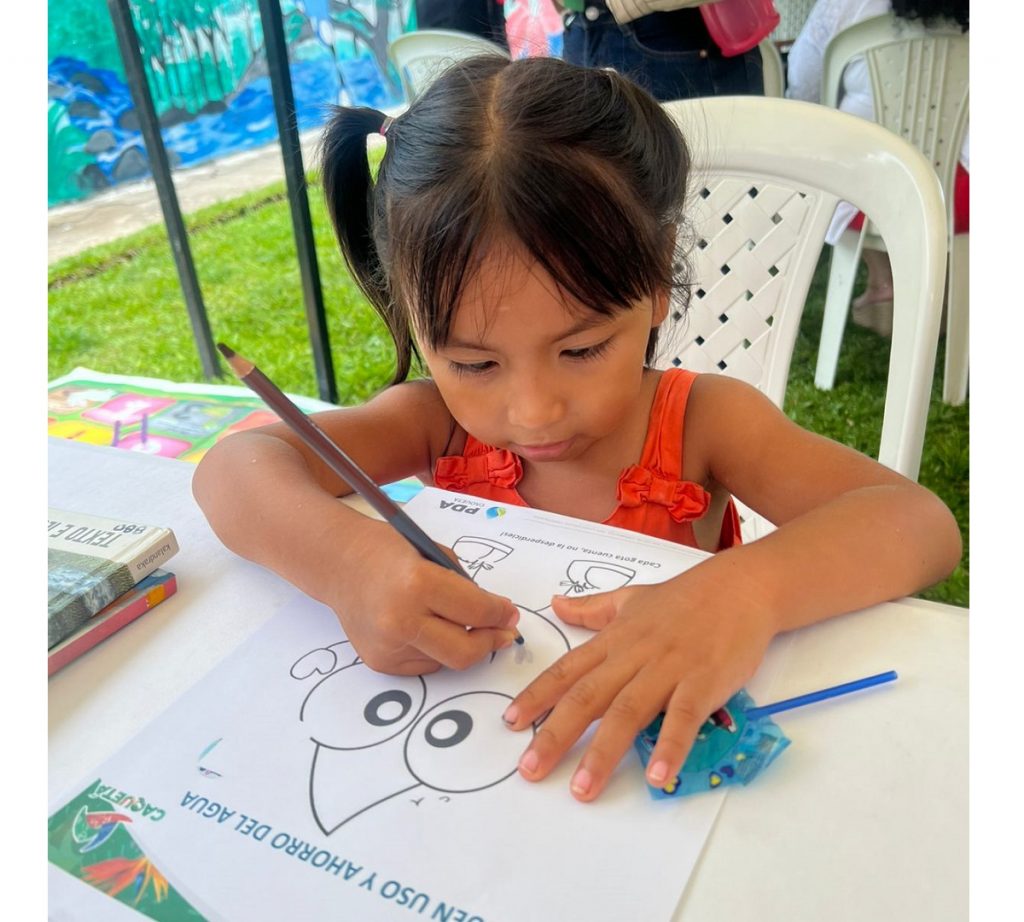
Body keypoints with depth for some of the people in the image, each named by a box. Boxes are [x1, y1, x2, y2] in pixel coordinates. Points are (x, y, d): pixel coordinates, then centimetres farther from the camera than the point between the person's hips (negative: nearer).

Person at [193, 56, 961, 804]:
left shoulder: (699, 423, -15)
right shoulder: (437, 423, -10)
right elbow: (235, 469, -15)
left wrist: (750, 586, -39)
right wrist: (343, 558, -34)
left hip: (652, 764, -1)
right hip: (460, 747, 1)